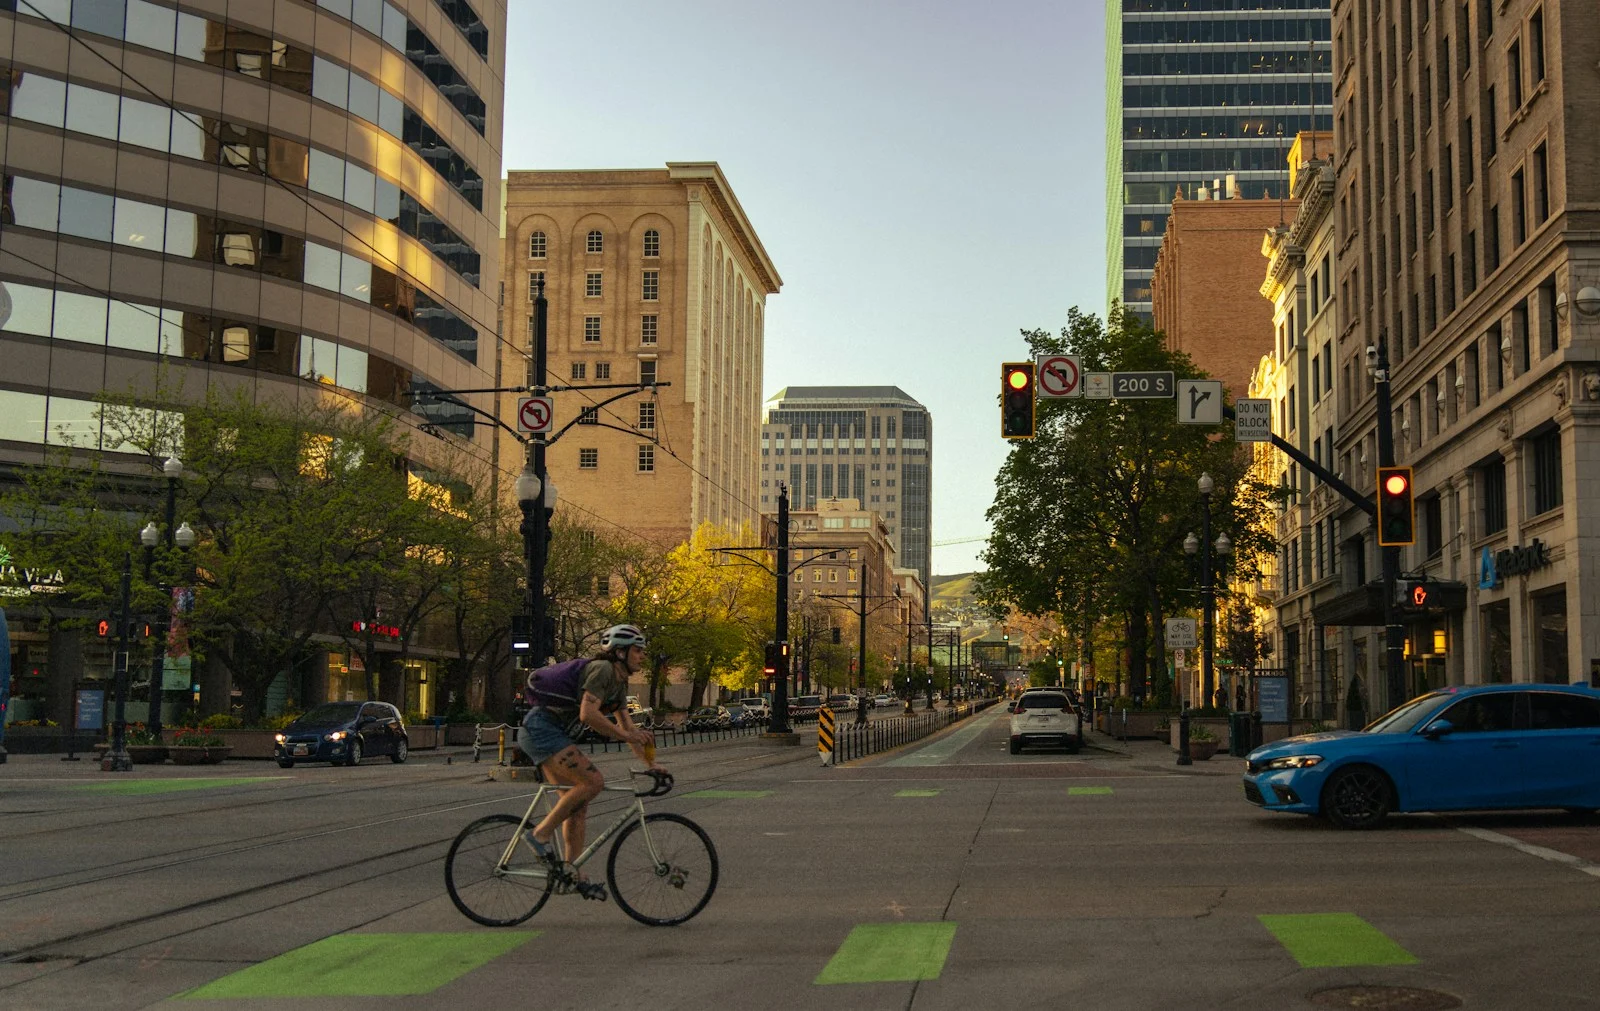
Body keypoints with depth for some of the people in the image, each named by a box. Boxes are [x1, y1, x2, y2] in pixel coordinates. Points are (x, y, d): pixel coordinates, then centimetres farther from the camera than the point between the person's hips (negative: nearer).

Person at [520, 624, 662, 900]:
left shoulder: (619, 684, 16)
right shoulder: (602, 670, -15)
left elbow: (627, 727, 20)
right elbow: (587, 714, -26)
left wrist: (650, 762, 14)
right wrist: (625, 735, -21)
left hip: (552, 734, 10)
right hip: (541, 729, -10)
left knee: (577, 803, 7)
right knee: (593, 781, -20)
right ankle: (542, 833, -10)